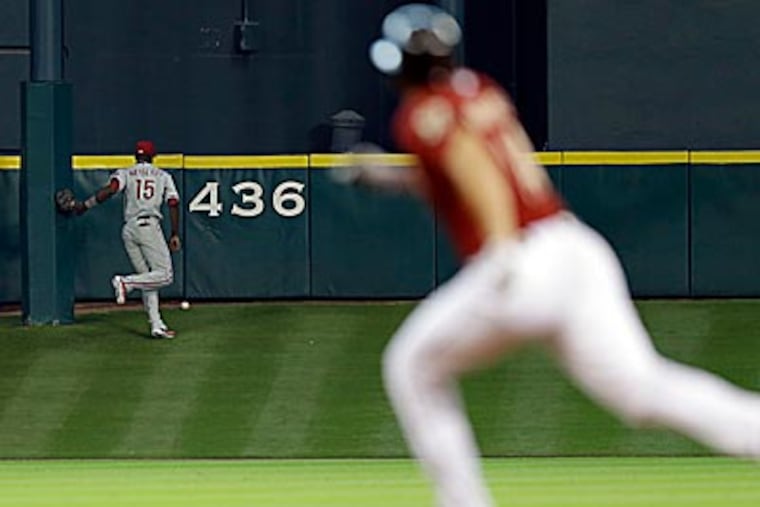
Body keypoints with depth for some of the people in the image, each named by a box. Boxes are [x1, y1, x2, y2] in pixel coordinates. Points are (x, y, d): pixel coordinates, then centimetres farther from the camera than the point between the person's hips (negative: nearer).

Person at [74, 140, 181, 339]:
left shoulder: (125, 173, 12)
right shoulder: (163, 176, 14)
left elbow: (110, 190, -8)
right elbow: (173, 203, 5)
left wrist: (85, 205, -3)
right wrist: (175, 234, 9)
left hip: (129, 229, 3)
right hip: (149, 226, -3)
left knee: (148, 278, 8)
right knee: (164, 275, -5)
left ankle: (156, 325, 0)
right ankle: (126, 282, -25)